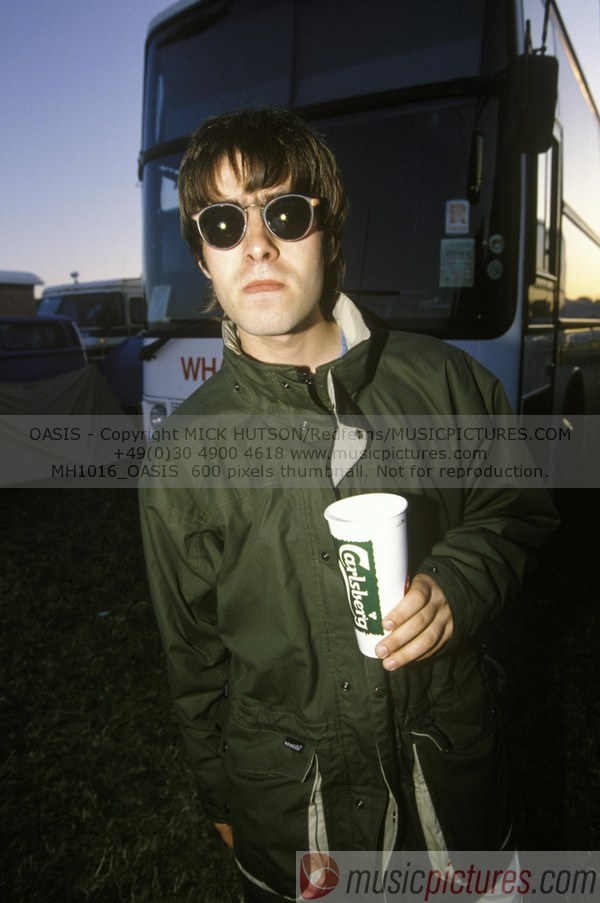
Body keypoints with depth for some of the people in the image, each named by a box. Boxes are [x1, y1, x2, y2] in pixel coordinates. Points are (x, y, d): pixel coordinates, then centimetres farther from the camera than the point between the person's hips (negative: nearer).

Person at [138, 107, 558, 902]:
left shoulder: (440, 378, -10)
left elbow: (521, 509, 4)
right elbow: (194, 647, -1)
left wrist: (461, 582, -18)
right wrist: (221, 797, 10)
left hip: (454, 767, 2)